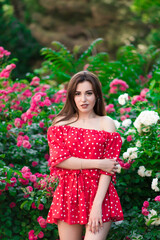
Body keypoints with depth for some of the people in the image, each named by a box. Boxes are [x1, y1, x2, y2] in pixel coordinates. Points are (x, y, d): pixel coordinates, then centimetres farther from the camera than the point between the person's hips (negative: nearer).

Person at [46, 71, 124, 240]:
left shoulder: (106, 123, 3)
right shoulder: (61, 123, 8)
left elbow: (108, 169, -4)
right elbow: (58, 160, -5)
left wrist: (97, 204, -14)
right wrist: (97, 163, -10)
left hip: (98, 193, -1)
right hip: (68, 193, 2)